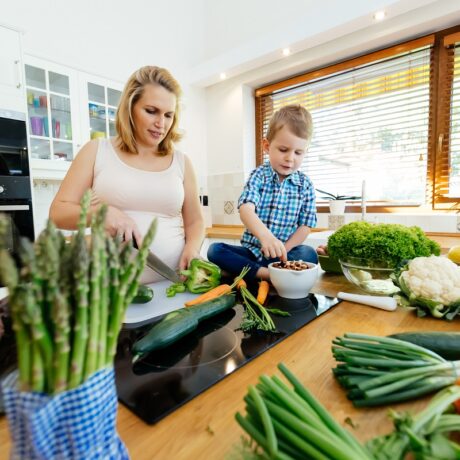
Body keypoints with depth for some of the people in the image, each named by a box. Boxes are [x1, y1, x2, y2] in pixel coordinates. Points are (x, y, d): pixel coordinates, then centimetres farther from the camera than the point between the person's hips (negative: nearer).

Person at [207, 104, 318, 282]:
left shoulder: (305, 185, 2)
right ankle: (266, 274, -29)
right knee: (215, 250, -22)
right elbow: (246, 210, -22)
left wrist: (281, 252, -13)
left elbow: (305, 226, 0)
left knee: (308, 255, -29)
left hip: (284, 253, 0)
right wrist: (265, 236, -42)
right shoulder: (259, 176, -4)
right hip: (252, 250, 0)